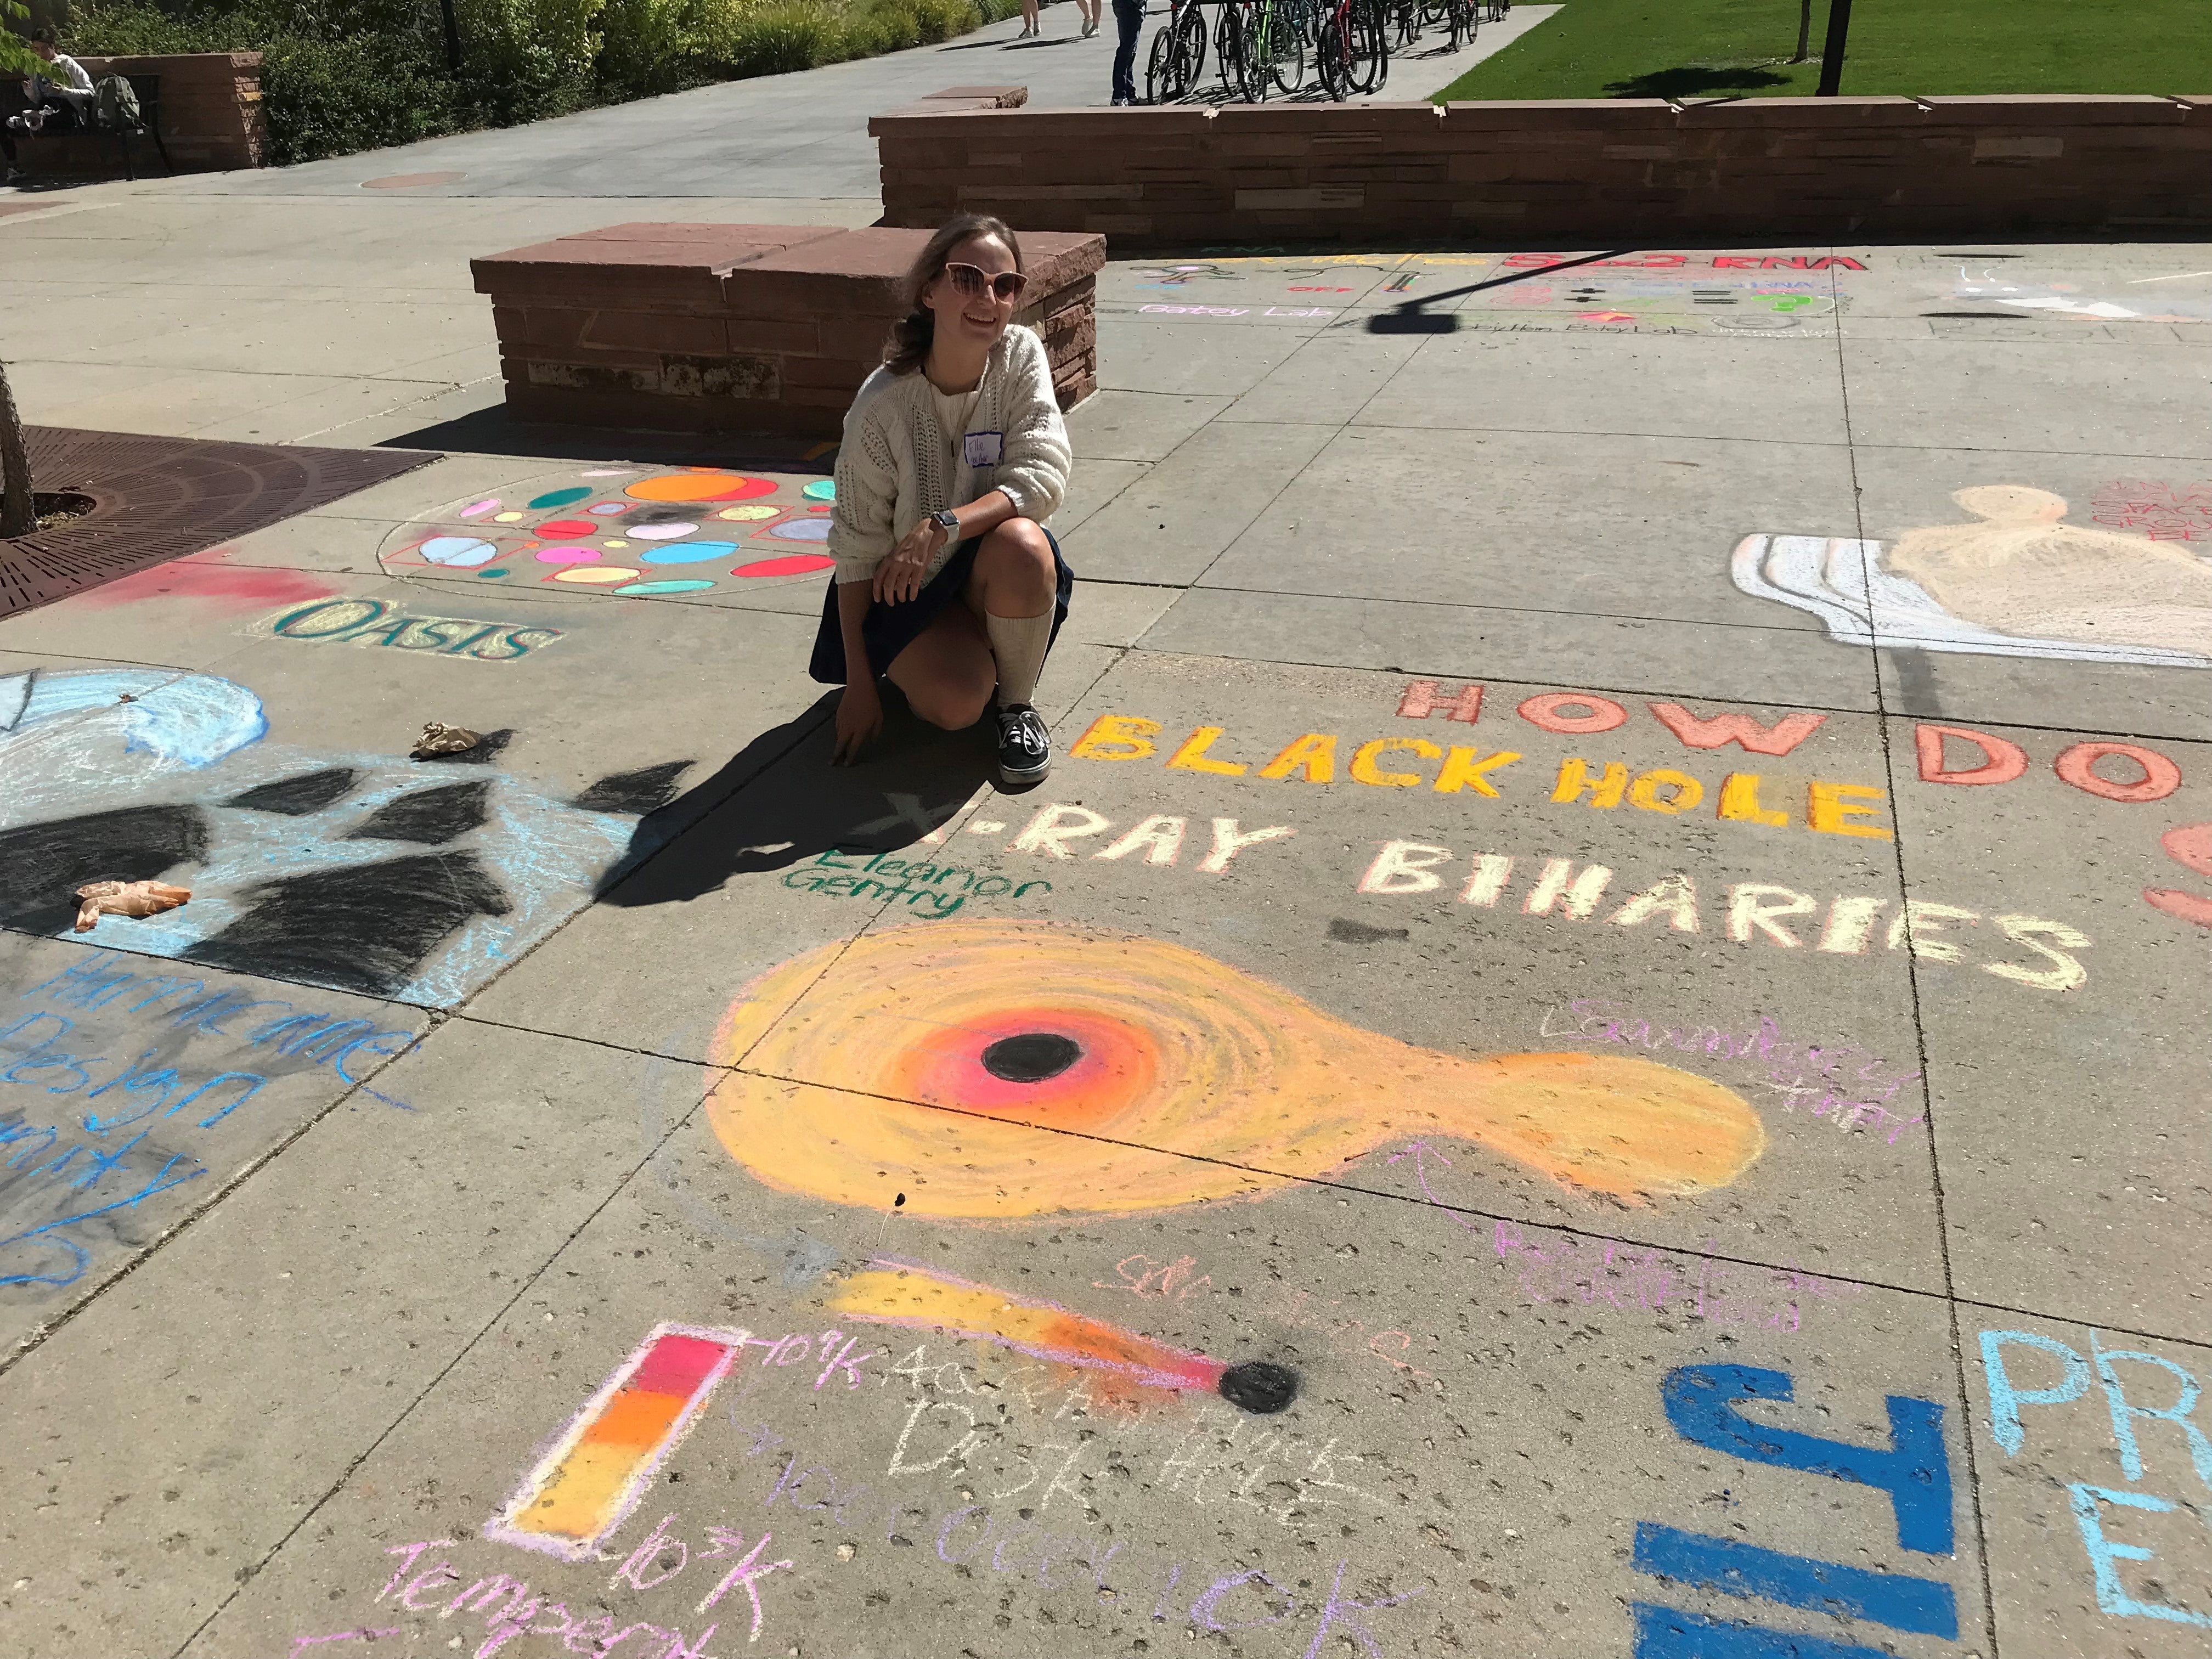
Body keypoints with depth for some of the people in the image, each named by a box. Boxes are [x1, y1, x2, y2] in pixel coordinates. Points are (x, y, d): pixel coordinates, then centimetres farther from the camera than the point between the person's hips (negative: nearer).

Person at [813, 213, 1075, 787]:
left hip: (994, 571, 2)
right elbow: (856, 550, -13)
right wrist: (860, 684, -12)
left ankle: (1018, 703, -8)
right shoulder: (882, 407, -20)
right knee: (956, 702, -26)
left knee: (1020, 543, -34)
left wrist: (943, 526, -37)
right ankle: (913, 666, 14)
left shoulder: (1022, 355, -13)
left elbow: (1044, 476, -23)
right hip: (910, 589, -1)